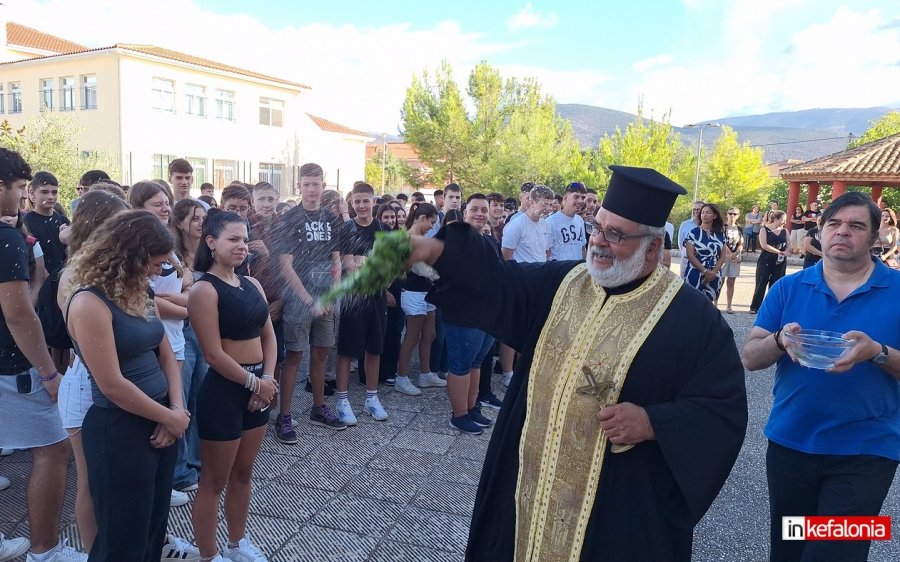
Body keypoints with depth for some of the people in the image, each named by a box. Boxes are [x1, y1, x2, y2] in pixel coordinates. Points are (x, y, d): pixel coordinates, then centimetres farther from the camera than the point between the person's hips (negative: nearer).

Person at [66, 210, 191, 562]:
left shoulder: (138, 294, 7)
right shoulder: (90, 302, -19)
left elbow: (165, 354, 9)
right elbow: (112, 385, -22)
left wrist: (177, 410, -6)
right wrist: (170, 417, -12)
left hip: (160, 423, 8)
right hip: (119, 429, -8)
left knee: (154, 527, 22)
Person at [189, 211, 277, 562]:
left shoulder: (251, 284, 7)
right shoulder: (204, 289, -14)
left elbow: (268, 335, 8)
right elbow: (214, 354, -18)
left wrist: (268, 379, -5)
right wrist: (254, 382, -11)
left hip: (258, 387, 7)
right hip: (224, 389, -7)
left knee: (243, 472, 20)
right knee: (214, 481, 8)